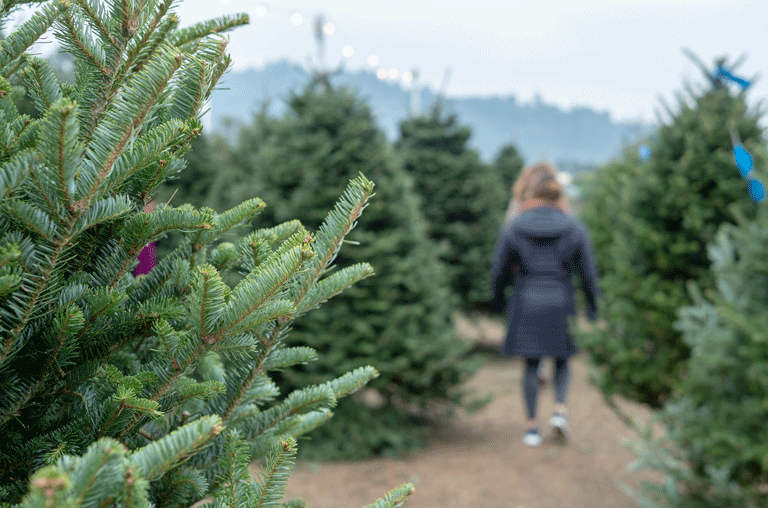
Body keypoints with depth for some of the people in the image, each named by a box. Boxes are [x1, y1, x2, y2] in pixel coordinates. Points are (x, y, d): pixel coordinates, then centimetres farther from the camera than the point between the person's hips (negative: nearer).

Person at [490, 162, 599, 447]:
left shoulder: (512, 228, -5)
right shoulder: (574, 228, -3)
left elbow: (499, 271, 2)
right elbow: (588, 272, 1)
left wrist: (499, 301, 20)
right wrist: (593, 310, 13)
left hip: (526, 305, 0)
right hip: (560, 305, 0)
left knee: (531, 365, 9)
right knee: (561, 360, 18)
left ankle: (532, 426, 11)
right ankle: (560, 409, -2)